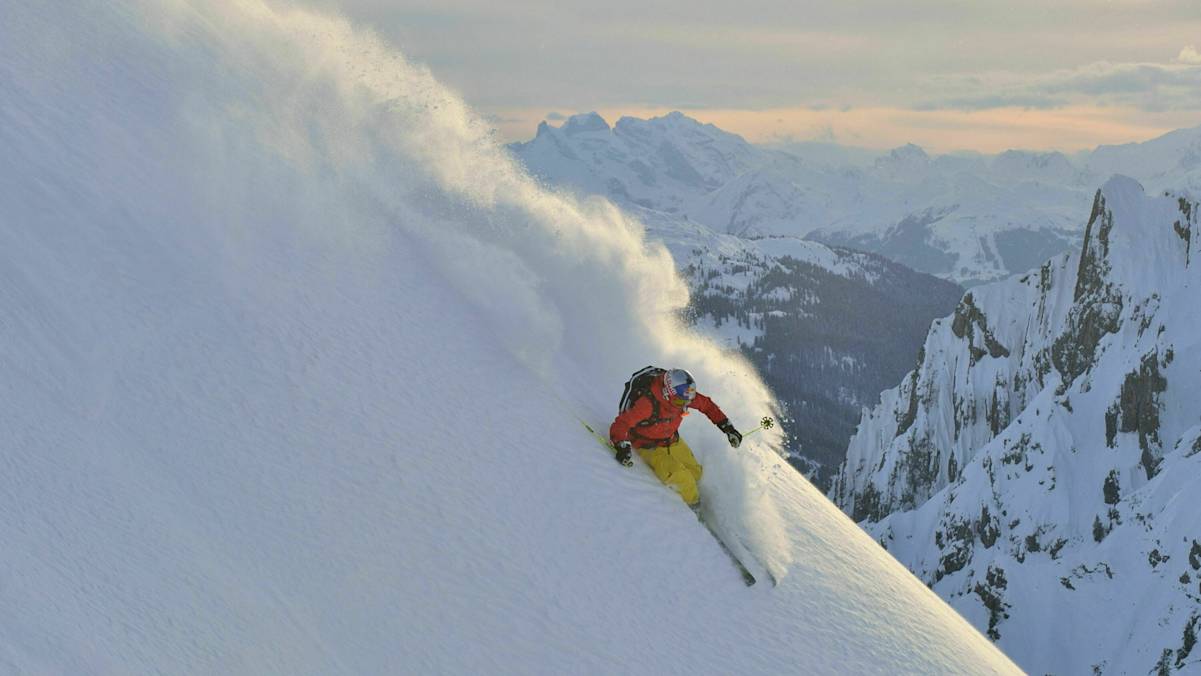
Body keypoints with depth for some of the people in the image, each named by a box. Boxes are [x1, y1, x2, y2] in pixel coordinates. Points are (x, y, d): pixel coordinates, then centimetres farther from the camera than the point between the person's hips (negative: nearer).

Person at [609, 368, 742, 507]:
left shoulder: (683, 395, -18)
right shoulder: (648, 404, -37)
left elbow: (706, 405, 0)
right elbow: (620, 424, -38)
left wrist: (727, 428, -1)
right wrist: (622, 447, -55)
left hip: (672, 441, 6)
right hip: (649, 447, -6)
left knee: (695, 473, 0)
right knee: (681, 478, -21)